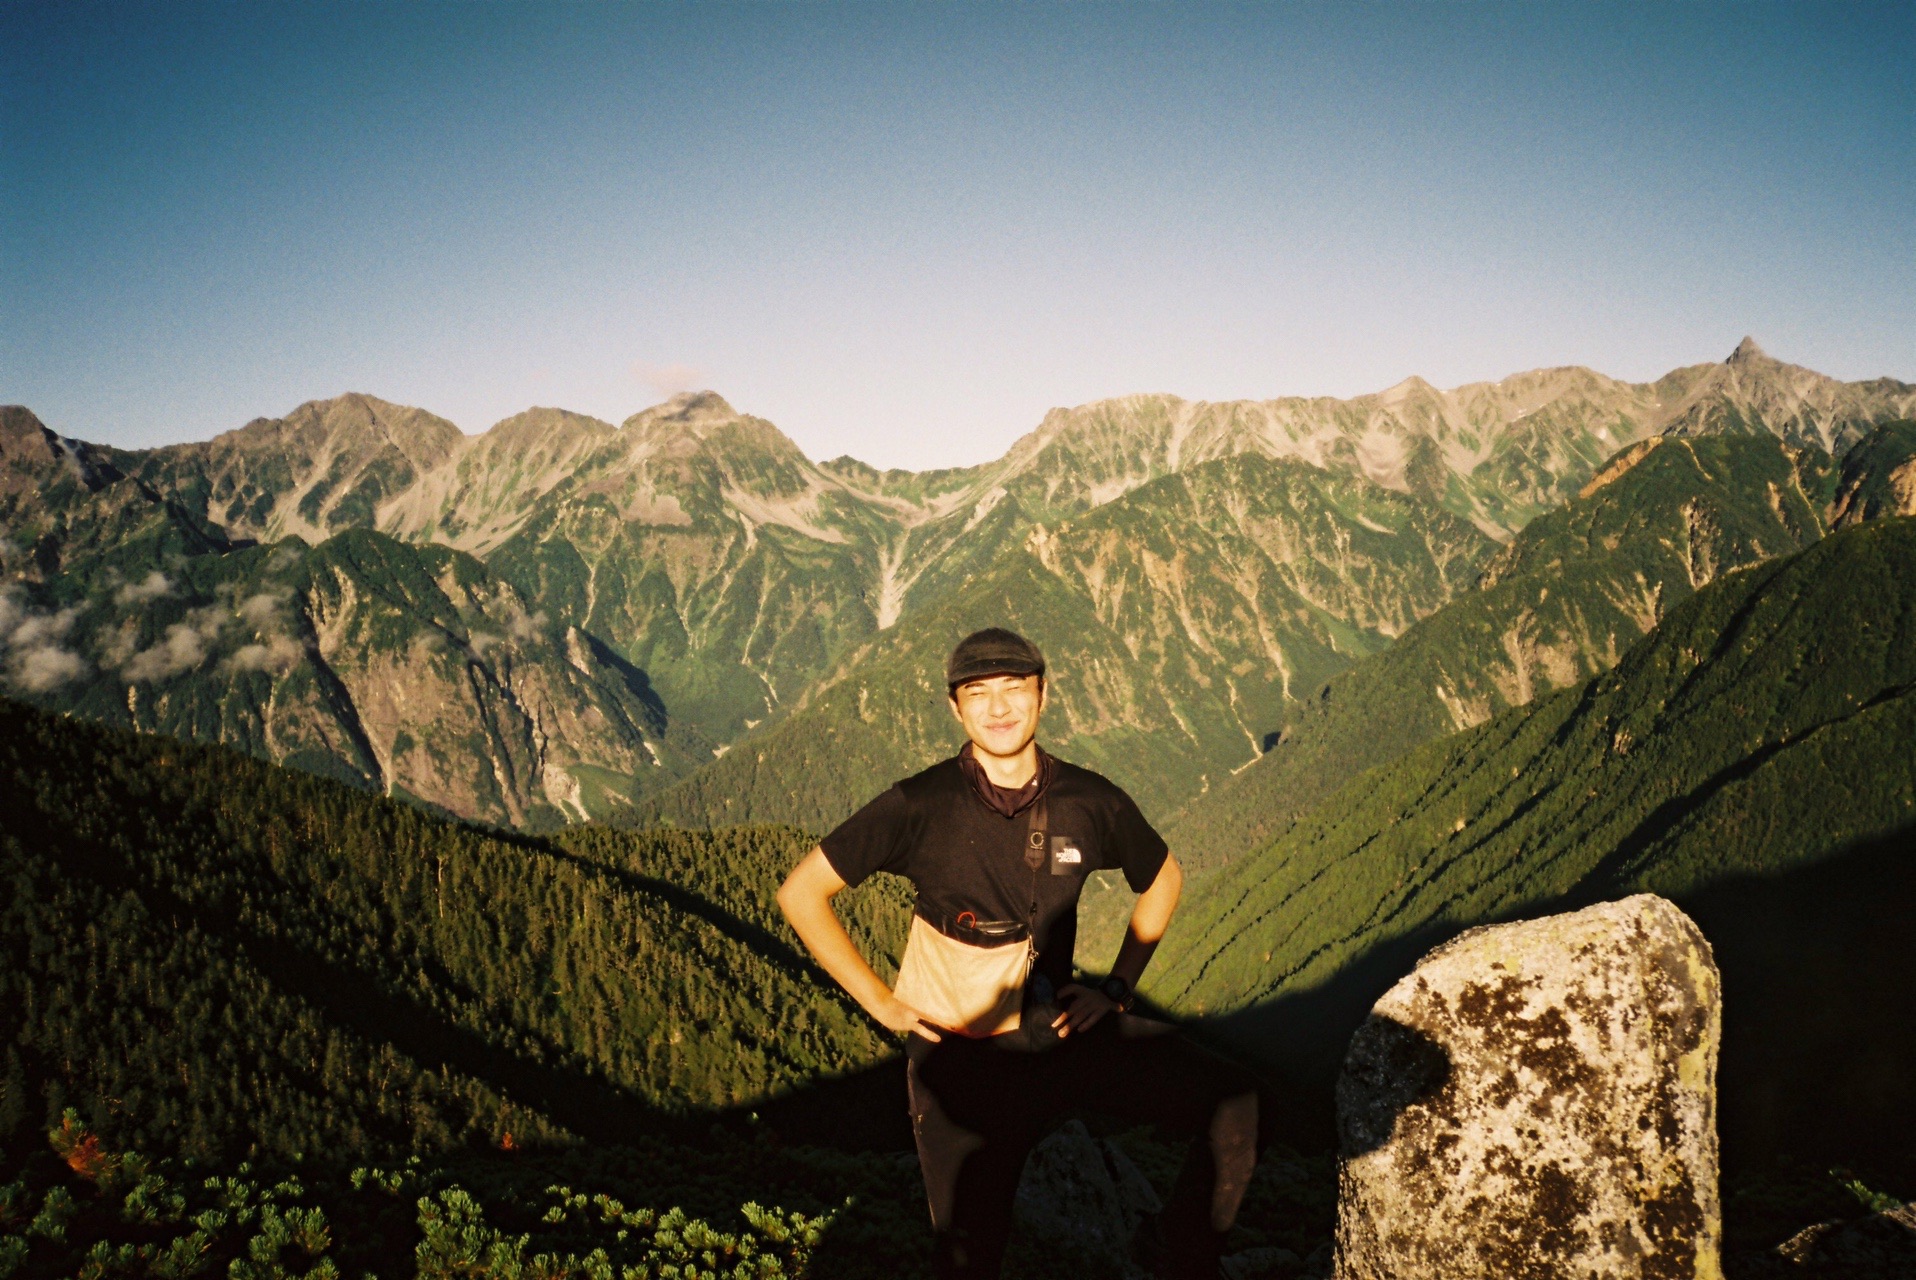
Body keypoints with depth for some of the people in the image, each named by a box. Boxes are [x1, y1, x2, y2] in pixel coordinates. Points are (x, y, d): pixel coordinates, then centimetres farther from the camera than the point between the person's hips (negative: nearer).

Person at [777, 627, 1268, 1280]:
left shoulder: (1092, 803, -5)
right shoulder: (921, 807, -13)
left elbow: (1163, 879, 16)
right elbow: (801, 891, -7)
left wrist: (1118, 987, 6)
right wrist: (881, 1002, -8)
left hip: (1066, 1029, 3)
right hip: (963, 1054, -2)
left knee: (1233, 1100, -13)